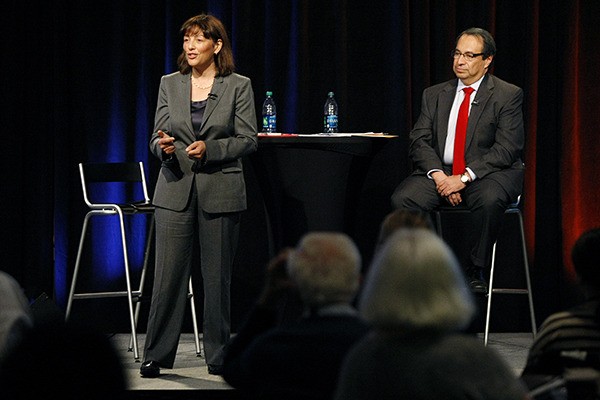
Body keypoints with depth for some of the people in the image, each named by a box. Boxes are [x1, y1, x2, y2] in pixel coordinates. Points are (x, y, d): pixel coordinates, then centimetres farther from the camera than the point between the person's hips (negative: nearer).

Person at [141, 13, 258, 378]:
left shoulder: (239, 86, 1)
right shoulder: (170, 85, 9)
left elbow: (248, 140, -1)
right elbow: (158, 135, 9)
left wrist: (210, 149, -15)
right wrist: (163, 146, -15)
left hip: (220, 190, -2)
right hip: (176, 190, 2)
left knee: (218, 276, 3)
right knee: (169, 273, -3)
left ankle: (218, 354, 13)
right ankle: (156, 355, 2)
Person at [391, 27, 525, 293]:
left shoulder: (508, 96, 0)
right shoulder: (434, 95, 14)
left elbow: (508, 148, -10)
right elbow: (419, 141, 5)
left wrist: (465, 177, -20)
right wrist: (437, 175, -15)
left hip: (488, 173, -3)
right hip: (439, 173, 4)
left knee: (489, 199, -38)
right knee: (402, 199, -26)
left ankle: (476, 271, -20)